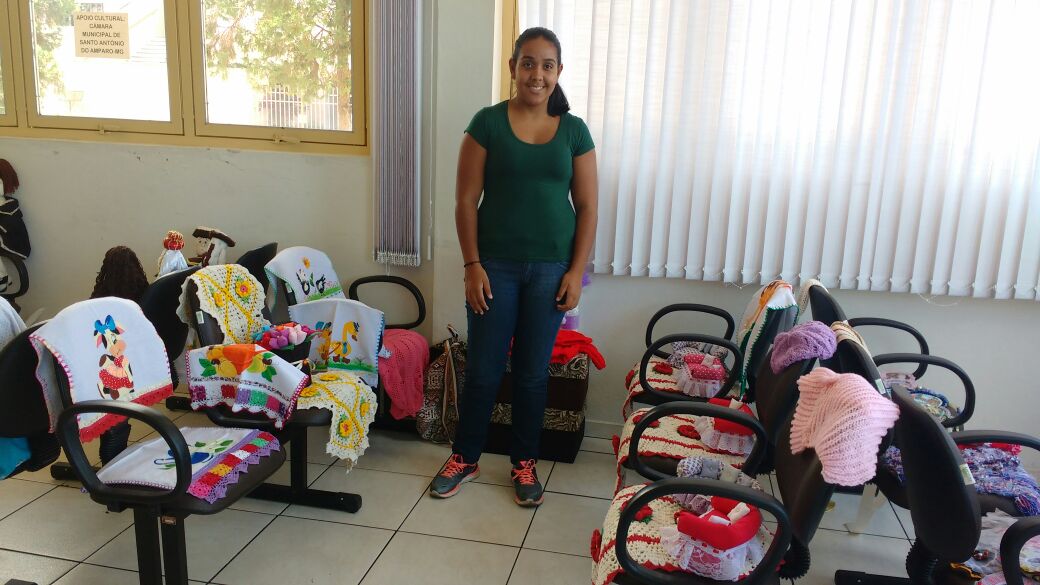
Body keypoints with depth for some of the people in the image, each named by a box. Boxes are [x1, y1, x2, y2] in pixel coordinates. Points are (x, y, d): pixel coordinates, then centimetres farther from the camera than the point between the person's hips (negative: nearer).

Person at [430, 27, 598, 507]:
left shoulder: (574, 130, 2)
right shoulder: (487, 122, -3)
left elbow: (587, 207, 2)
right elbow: (466, 200, -3)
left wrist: (576, 271, -4)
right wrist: (472, 265, -9)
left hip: (551, 268, 1)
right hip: (496, 265, -1)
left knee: (533, 372, 10)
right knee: (482, 370, 7)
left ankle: (524, 463, 28)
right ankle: (464, 458, 27)